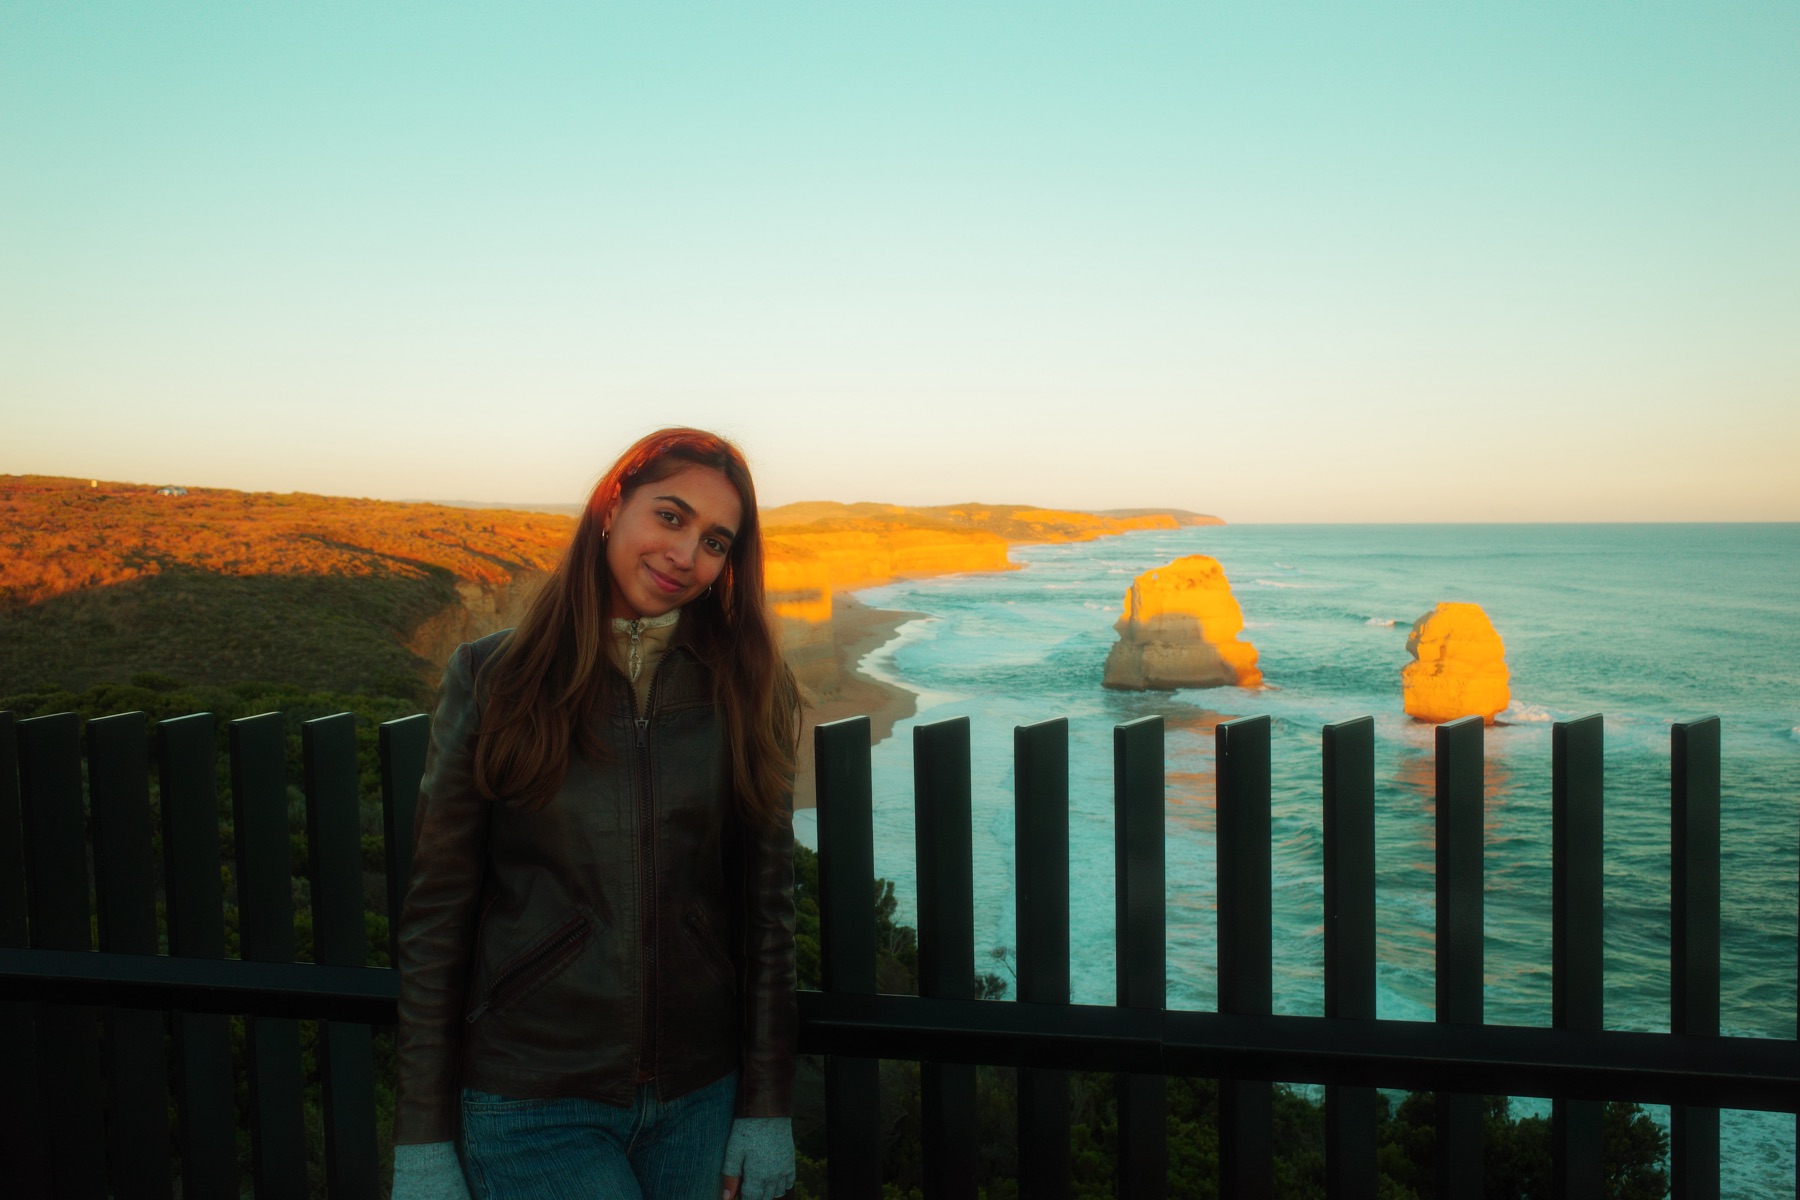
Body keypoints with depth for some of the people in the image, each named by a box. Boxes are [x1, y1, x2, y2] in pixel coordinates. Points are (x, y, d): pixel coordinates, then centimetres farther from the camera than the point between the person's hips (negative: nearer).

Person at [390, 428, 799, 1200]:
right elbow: (434, 917, -3)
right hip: (530, 1103, -2)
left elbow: (767, 905, 1)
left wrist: (766, 1108, 0)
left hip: (699, 1098, 2)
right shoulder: (491, 679, -4)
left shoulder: (747, 688, -1)